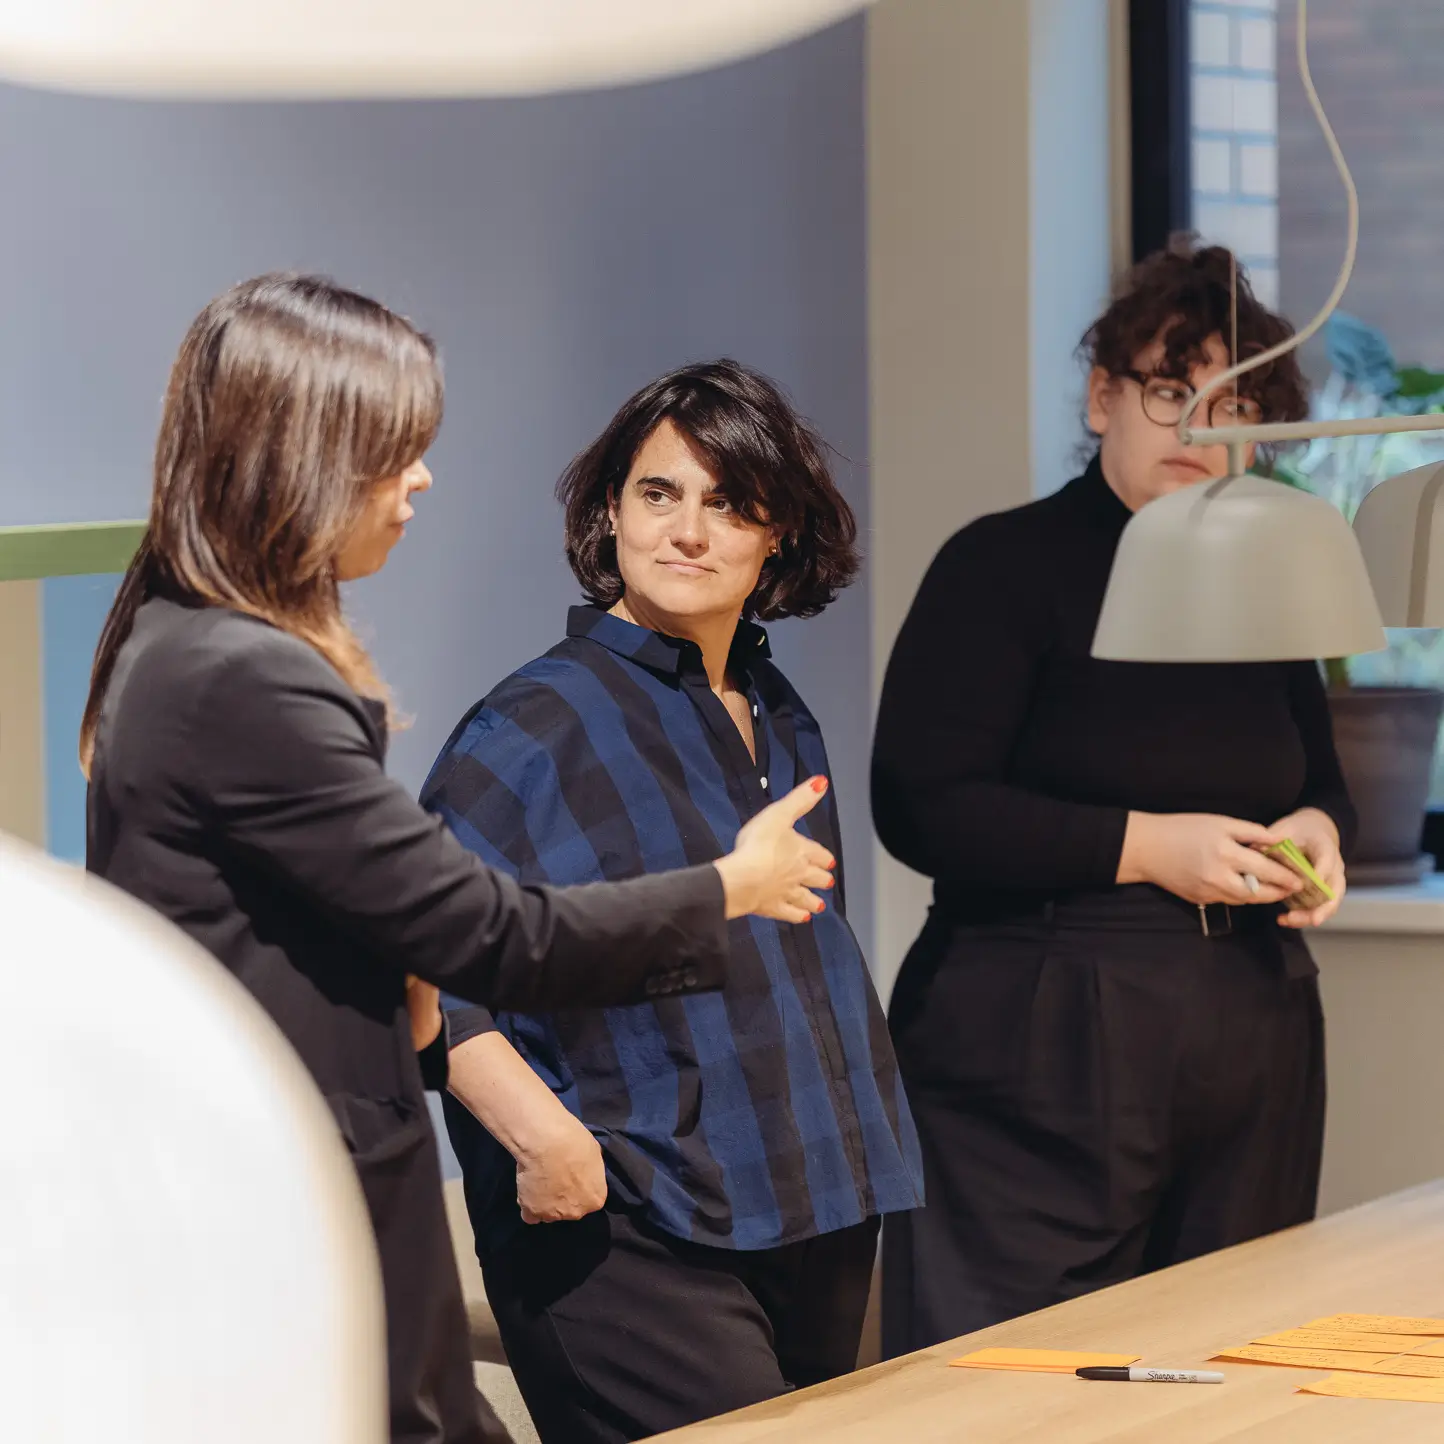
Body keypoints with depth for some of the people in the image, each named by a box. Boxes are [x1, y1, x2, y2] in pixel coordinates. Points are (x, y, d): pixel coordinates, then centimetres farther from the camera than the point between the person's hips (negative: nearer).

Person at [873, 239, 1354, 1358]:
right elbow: (921, 809, -13)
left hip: (1252, 1046, 6)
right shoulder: (1004, 566, -4)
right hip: (1045, 1048, -6)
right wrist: (1146, 846, -17)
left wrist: (1316, 830, 3)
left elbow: (1321, 778, 28)